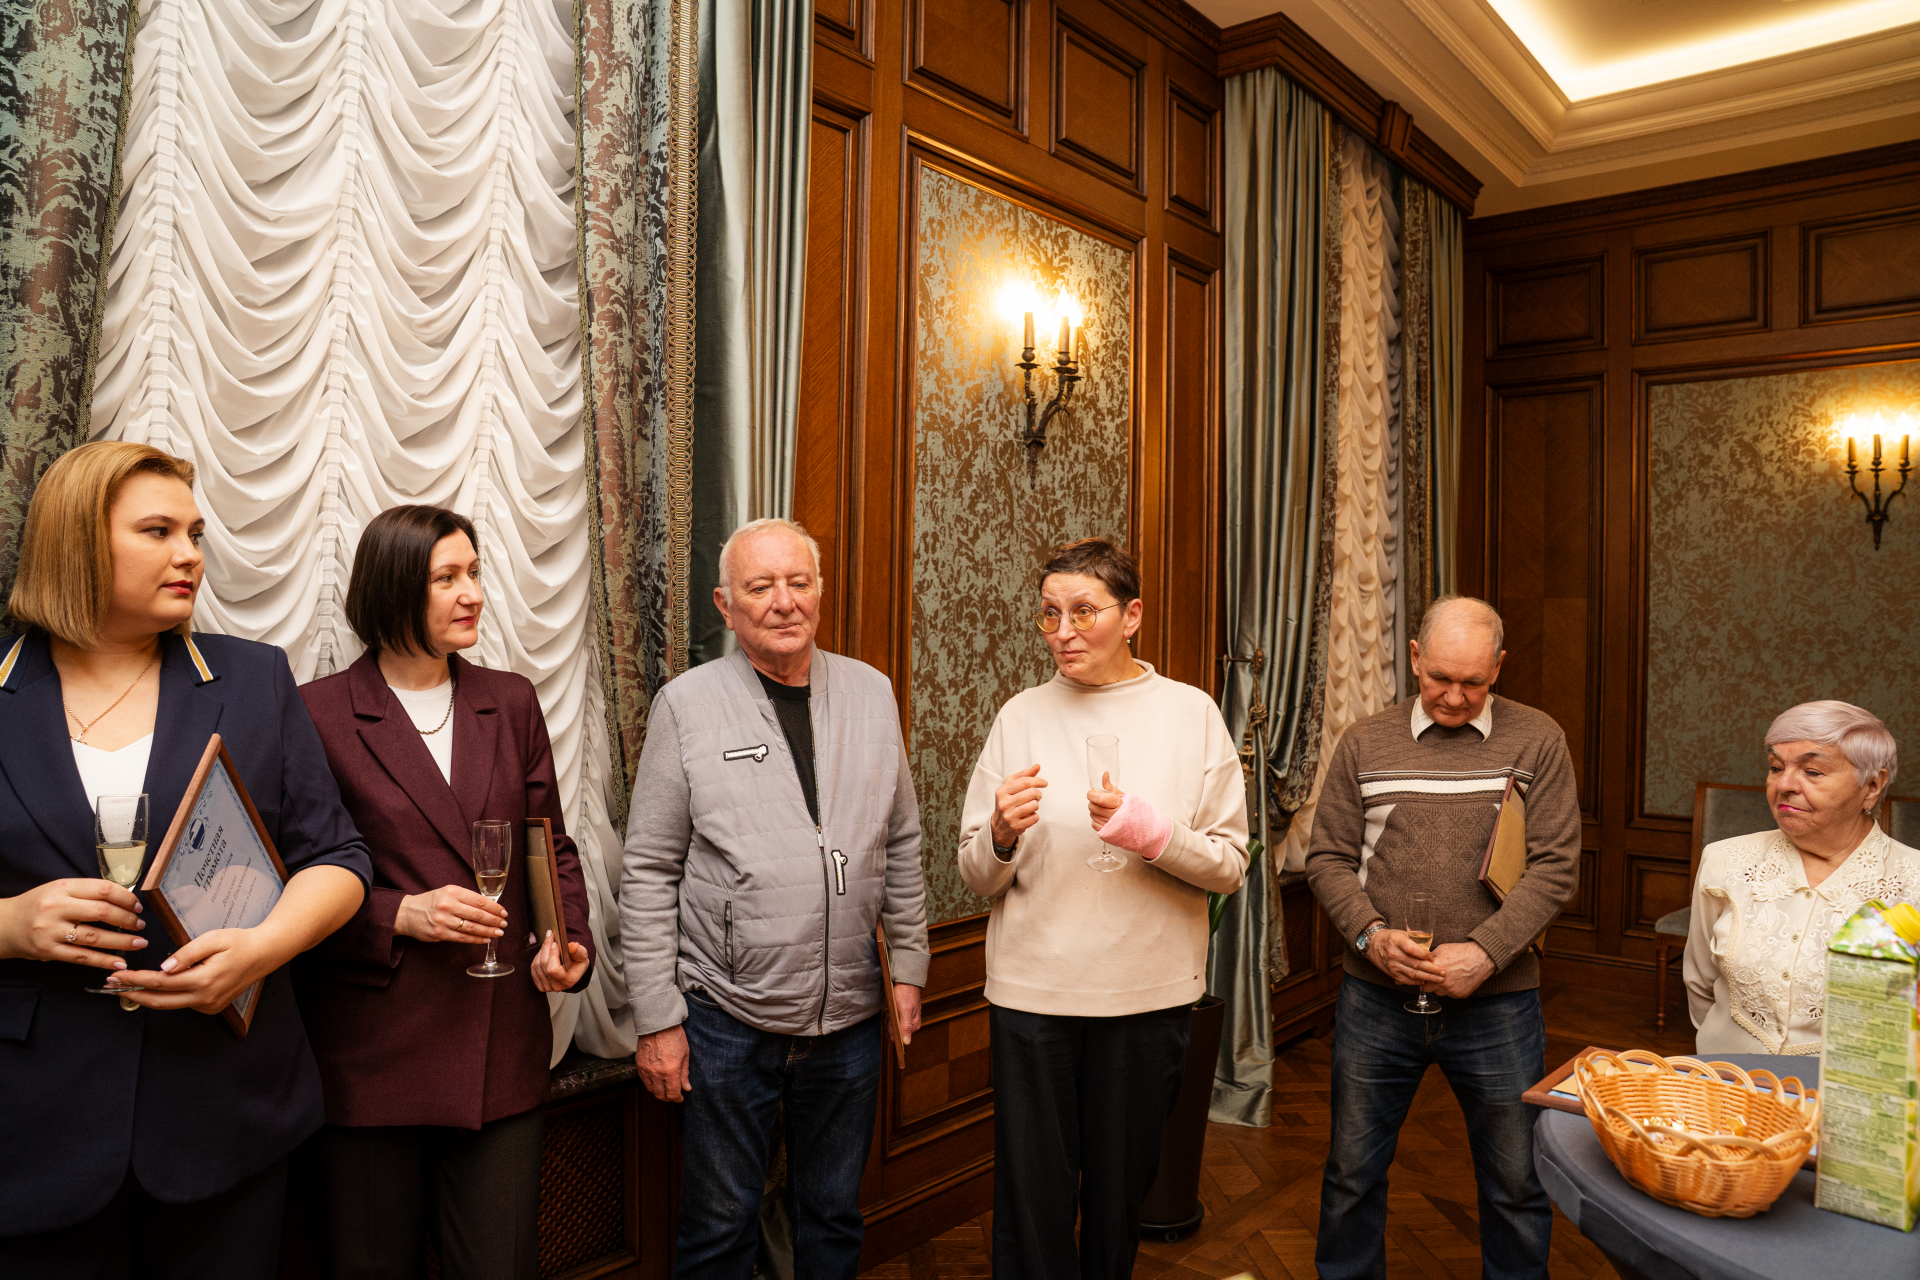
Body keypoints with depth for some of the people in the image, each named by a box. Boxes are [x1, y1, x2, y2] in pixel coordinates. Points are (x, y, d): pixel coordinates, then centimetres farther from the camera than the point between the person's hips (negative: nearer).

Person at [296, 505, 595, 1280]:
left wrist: (566, 938, -5)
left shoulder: (510, 701, 8)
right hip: (370, 1048, -3)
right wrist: (399, 915, -15)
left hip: (502, 1044, 3)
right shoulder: (319, 712, -5)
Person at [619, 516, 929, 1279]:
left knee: (834, 1215, 19)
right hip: (726, 1016, -3)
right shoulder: (686, 705, -7)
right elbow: (649, 872, -6)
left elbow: (901, 844, 9)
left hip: (849, 1015, 3)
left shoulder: (871, 693, 3)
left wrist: (909, 966, 8)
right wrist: (657, 1019, -7)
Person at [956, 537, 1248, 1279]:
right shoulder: (1022, 716, 2)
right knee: (1031, 1196, 6)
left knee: (1121, 1192, 17)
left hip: (1149, 993, 0)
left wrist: (1147, 829, -18)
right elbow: (977, 878, 5)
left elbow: (1230, 868, -2)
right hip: (1031, 991, 0)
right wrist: (1003, 835, -16)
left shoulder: (1190, 713, -1)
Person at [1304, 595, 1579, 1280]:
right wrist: (1371, 934, -13)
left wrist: (1485, 952, -16)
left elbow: (1555, 866, -5)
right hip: (1375, 998, 1)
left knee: (1516, 1184, 13)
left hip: (1496, 1001, -1)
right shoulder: (1364, 743, 3)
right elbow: (1327, 859, 4)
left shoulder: (1536, 740, 0)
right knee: (1351, 1172, 13)